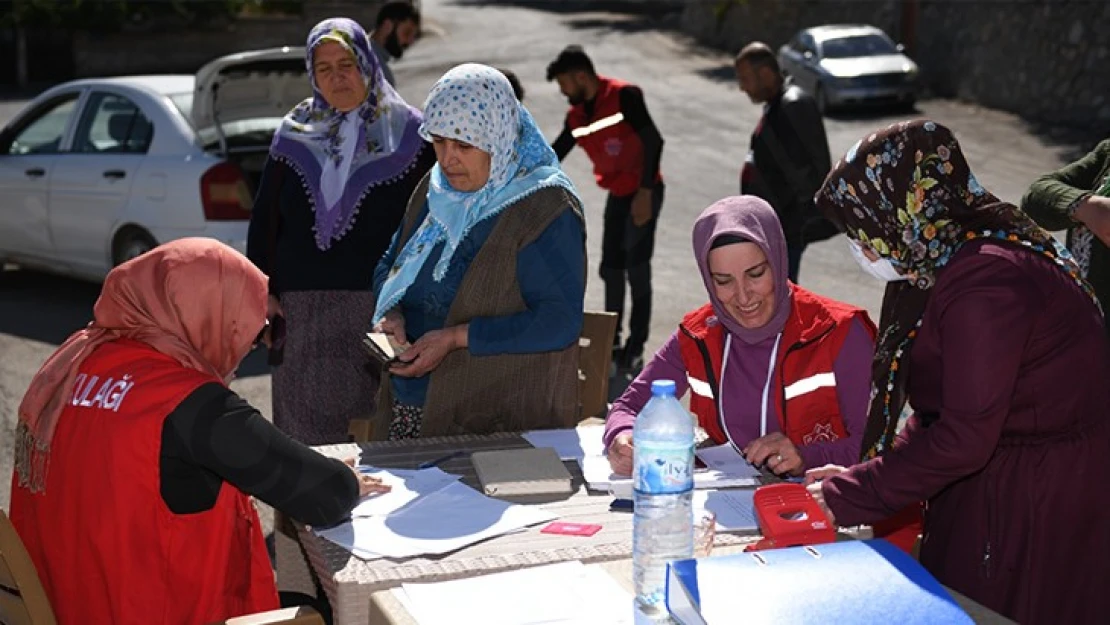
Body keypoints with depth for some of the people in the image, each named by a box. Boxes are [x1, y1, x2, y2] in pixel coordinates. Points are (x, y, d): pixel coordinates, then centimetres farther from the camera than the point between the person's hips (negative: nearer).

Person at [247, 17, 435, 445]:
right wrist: (262, 290, 5)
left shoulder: (406, 133, 1)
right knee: (305, 423, 4)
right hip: (303, 309, 3)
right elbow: (264, 218, 14)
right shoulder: (294, 135, 11)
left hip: (380, 308, -3)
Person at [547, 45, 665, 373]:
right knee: (611, 269, 10)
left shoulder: (623, 96, -16)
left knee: (636, 270, -7)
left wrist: (645, 192, -23)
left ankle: (635, 348, 2)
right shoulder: (577, 115, 6)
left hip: (643, 193, -7)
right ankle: (612, 342, 23)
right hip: (617, 195, 7)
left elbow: (653, 141, -21)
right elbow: (555, 155, 15)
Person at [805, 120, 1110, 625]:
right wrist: (859, 477, 0)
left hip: (1045, 508, -9)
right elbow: (941, 409, 10)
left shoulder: (984, 284, -25)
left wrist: (847, 498, -17)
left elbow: (964, 439, -24)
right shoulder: (950, 264, 6)